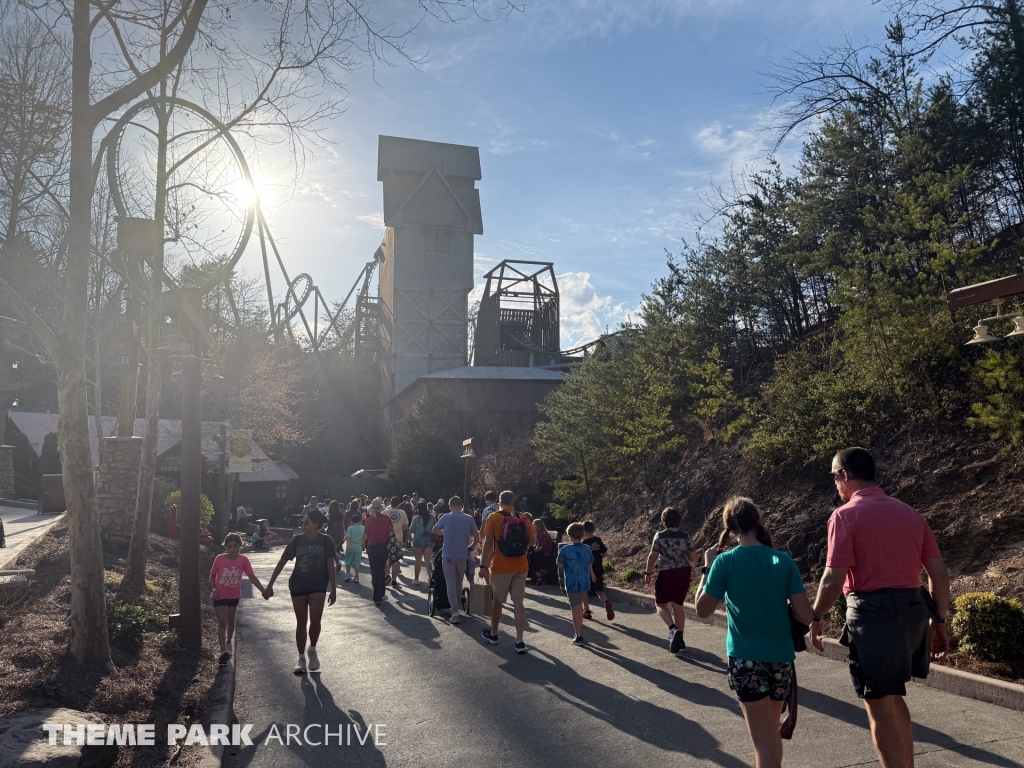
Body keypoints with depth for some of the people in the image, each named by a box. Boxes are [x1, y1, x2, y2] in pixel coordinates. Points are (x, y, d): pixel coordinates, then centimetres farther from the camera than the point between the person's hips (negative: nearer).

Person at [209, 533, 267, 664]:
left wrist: (262, 590, -19)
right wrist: (213, 589, -19)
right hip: (219, 595, -2)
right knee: (222, 622, -9)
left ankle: (228, 644, 41)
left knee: (230, 621, 19)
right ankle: (223, 651, -14)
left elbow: (252, 577, -11)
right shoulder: (219, 559, -16)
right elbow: (212, 575, -4)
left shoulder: (243, 560, -14)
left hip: (234, 595, 3)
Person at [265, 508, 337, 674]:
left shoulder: (326, 541, -8)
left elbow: (330, 566, -4)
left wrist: (333, 589, -4)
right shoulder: (297, 540, -5)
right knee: (301, 623, 6)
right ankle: (301, 658, 21)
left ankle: (313, 650, 14)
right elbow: (282, 562, 0)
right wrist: (270, 585, -2)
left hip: (318, 586, -1)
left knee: (315, 620, -13)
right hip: (298, 585, 2)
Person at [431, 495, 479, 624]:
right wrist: (470, 547, 17)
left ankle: (455, 612, -12)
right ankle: (457, 606, 31)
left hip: (448, 555, -2)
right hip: (462, 555, 2)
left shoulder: (446, 517, -5)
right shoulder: (469, 519, -1)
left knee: (451, 584, -1)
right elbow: (476, 537, 0)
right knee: (459, 583, 19)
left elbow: (433, 531, 8)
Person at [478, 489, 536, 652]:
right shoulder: (523, 519, 6)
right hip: (521, 567, 3)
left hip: (501, 567, -3)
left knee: (497, 601, 14)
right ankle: (519, 641, -2)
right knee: (519, 603, 2)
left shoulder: (494, 518, -5)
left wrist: (483, 566, -7)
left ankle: (493, 634, 30)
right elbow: (533, 542, 4)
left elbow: (488, 543, -11)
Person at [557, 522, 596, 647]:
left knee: (575, 608, 0)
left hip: (572, 582, -4)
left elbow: (560, 565, -1)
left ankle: (579, 637, 0)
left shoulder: (565, 549, -12)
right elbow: (590, 566, 11)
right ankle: (579, 630, 34)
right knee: (579, 605, 22)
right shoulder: (588, 549, 1)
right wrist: (591, 575, 31)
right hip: (584, 581, 4)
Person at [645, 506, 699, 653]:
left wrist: (649, 572, 5)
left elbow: (653, 556, -7)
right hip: (684, 573, 4)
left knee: (661, 604, 9)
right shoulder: (685, 536, 0)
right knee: (677, 605, 14)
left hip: (667, 573, -4)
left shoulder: (660, 536, -8)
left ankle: (673, 629, -16)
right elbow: (693, 557, 4)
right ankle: (679, 640, 18)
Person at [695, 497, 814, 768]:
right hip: (781, 657, 3)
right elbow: (805, 616, -7)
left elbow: (703, 610, -3)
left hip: (746, 659, -3)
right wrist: (779, 603, 12)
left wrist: (707, 568, 5)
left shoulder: (725, 561, -11)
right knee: (772, 730, 24)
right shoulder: (784, 561, -4)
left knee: (764, 741, 3)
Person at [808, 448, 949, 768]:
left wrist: (816, 618, -3)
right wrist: (939, 621, 16)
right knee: (893, 697, 25)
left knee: (879, 709, 4)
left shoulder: (847, 515, -10)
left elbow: (834, 578, -16)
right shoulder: (910, 513, 10)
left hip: (873, 614, -7)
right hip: (912, 611, 7)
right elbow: (940, 574, 8)